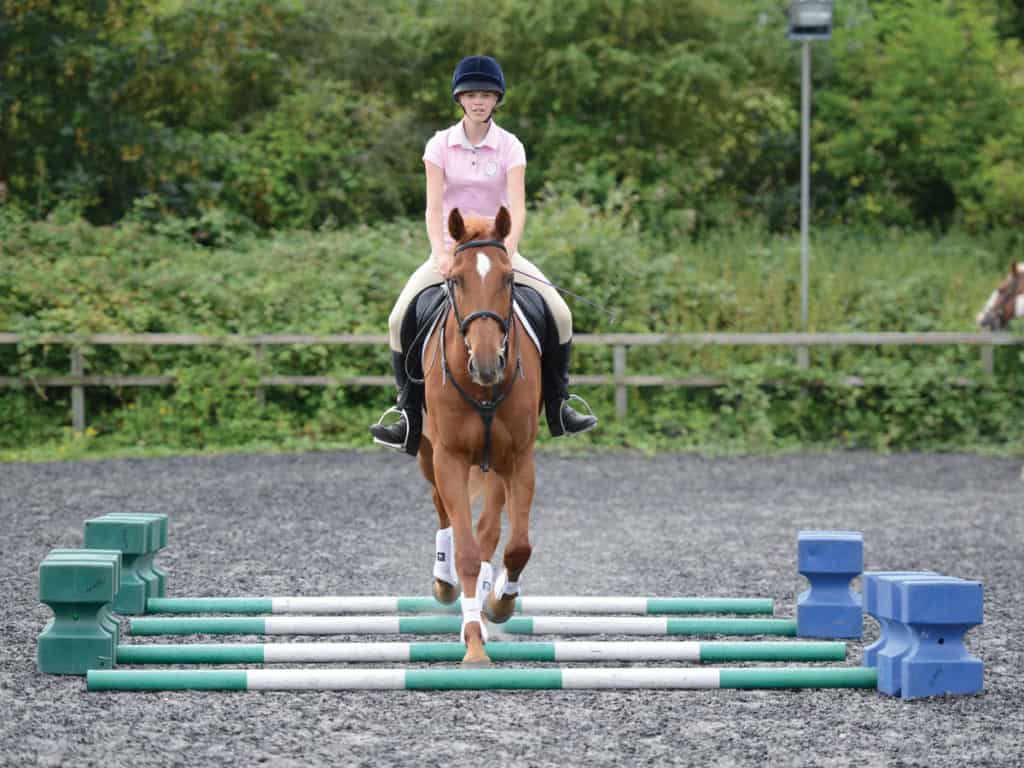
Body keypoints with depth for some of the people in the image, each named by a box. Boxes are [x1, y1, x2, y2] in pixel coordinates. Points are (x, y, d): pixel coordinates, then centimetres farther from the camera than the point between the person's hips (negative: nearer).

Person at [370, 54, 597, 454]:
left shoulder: (510, 146, -4)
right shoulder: (440, 145, -3)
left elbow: (517, 207, -15)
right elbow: (433, 207, -11)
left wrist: (508, 250, -32)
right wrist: (441, 253, -27)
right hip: (451, 248, 0)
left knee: (560, 313, -16)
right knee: (400, 319, -20)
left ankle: (557, 406, 1)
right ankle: (409, 415, -10)